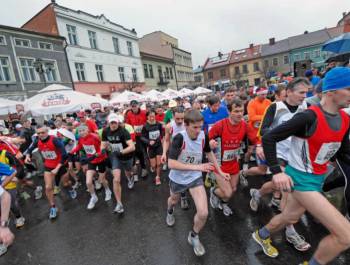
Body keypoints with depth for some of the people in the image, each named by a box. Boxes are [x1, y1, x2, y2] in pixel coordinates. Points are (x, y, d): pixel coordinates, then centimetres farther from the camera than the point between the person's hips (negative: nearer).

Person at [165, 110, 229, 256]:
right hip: (177, 178, -1)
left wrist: (220, 171, 4)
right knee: (173, 200, 29)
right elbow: (171, 163, -35)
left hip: (195, 178, 2)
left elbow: (209, 152, 4)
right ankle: (170, 212, 68)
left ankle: (193, 236, 23)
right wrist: (197, 167, -39)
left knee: (203, 213, -10)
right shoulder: (179, 138, -30)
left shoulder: (203, 136, -17)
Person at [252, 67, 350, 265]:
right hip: (301, 179, -8)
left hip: (318, 179, 8)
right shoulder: (309, 117, -23)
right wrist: (276, 171, -26)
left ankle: (262, 235, 53)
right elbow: (268, 138, -22)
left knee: (290, 217, 25)